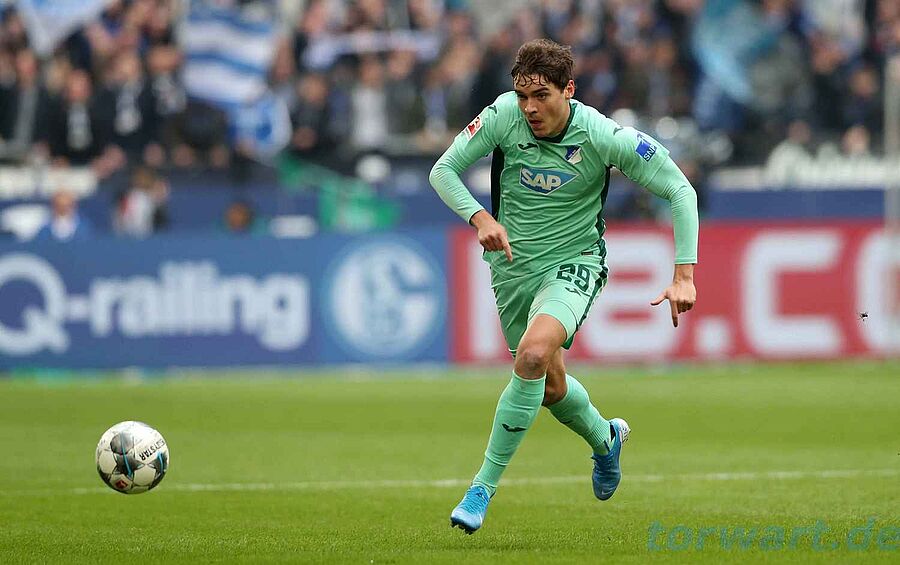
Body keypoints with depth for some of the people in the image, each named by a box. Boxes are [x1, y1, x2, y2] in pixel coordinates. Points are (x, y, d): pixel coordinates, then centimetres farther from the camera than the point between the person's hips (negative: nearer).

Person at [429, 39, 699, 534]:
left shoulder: (604, 137, -21)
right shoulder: (503, 116, -16)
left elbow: (680, 191, -13)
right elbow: (444, 169, -7)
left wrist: (684, 276, -20)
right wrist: (480, 218, -26)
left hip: (574, 262, -4)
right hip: (511, 262, 4)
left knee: (533, 354, -30)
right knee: (551, 386, 14)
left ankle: (484, 486, -19)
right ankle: (605, 438, 50)